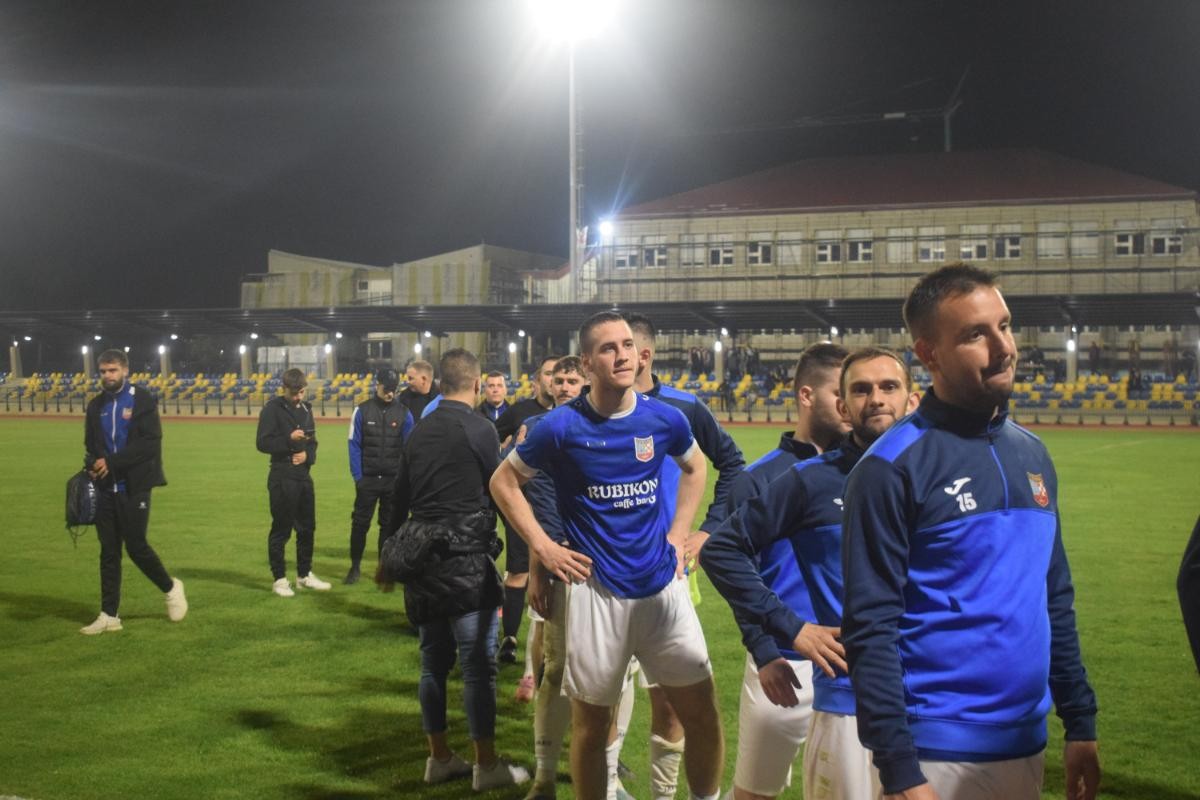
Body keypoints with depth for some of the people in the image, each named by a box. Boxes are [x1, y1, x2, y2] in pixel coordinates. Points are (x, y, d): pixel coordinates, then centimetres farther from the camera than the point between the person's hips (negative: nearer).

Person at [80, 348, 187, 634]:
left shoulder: (143, 401, -5)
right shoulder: (96, 405, 12)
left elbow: (150, 443, -14)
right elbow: (90, 445, 17)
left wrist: (112, 463, -19)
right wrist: (93, 465, -6)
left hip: (134, 487, -5)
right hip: (106, 488, 5)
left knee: (136, 546, -5)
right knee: (109, 552, 6)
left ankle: (171, 587, 21)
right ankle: (109, 616, 11)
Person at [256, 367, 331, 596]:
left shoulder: (305, 409, 12)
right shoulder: (273, 409, -8)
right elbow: (263, 443, -11)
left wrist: (307, 455, -5)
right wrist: (289, 439, -23)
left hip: (304, 475, 7)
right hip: (282, 477, -7)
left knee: (307, 527, 12)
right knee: (281, 529, 0)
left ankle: (304, 575, 24)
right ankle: (279, 578, 9)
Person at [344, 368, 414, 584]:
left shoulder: (404, 413, 0)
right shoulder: (362, 410, -2)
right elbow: (354, 445, -1)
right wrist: (358, 476, -7)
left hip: (394, 480, 1)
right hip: (368, 478, -1)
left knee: (390, 524, 8)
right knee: (360, 523, 3)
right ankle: (355, 567, 15)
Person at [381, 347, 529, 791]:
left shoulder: (419, 432, 10)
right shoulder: (479, 429, -11)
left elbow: (399, 499, 17)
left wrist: (389, 556, 25)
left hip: (422, 556, 7)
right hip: (465, 560, -7)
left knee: (434, 660, 13)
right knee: (478, 665, 0)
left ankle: (439, 757, 21)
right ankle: (487, 765, 6)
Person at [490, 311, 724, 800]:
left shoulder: (664, 418, -2)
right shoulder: (563, 426, -9)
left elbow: (694, 468, 20)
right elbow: (503, 482, 3)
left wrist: (678, 534, 10)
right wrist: (544, 548, -4)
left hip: (663, 585, 3)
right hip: (596, 590, -2)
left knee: (703, 714, 4)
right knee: (590, 724, 8)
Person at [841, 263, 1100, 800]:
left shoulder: (1033, 454, 7)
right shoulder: (893, 467, -13)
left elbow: (1056, 602, 14)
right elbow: (870, 628, -15)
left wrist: (1080, 722, 11)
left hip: (1026, 744, 6)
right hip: (936, 751, -6)